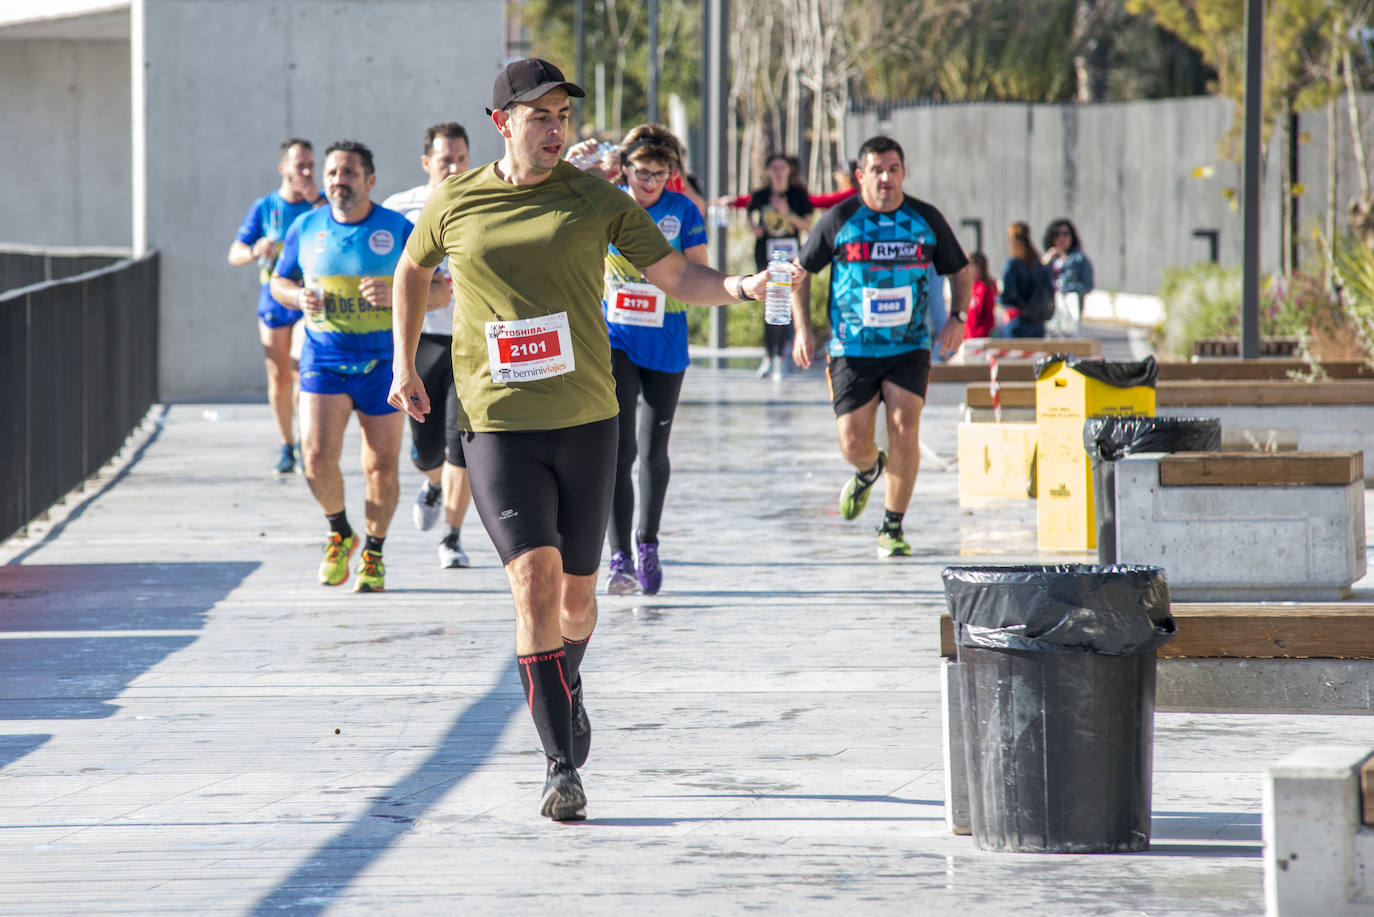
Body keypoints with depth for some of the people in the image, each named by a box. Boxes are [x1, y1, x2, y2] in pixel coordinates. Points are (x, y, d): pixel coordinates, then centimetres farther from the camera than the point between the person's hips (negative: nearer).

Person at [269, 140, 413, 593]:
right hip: (323, 359, 1)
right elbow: (279, 282, 17)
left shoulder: (398, 229, -2)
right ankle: (339, 534, 15)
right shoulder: (306, 228, 4)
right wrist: (299, 297, -7)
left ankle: (373, 553, 23)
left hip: (382, 363, -1)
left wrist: (395, 294, -19)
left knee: (381, 467, 1)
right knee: (318, 457, -13)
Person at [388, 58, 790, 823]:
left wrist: (738, 287, -19)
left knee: (576, 592, 11)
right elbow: (413, 270, 23)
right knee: (535, 579, -17)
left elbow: (677, 277, 0)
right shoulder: (456, 203, 3)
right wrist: (405, 366, 21)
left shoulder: (595, 198, 2)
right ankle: (562, 767, -18)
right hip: (499, 427, -1)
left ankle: (566, 684, 45)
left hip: (586, 421, 2)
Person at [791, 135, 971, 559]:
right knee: (853, 444, -5)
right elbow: (802, 271, 8)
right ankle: (870, 470, 35)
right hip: (852, 349, 0)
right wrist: (802, 328, -4)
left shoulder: (926, 219, 1)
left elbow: (961, 271, 14)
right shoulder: (839, 219, -3)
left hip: (910, 346, 0)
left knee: (904, 429, -17)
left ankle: (892, 528, -3)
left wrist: (957, 317, -4)